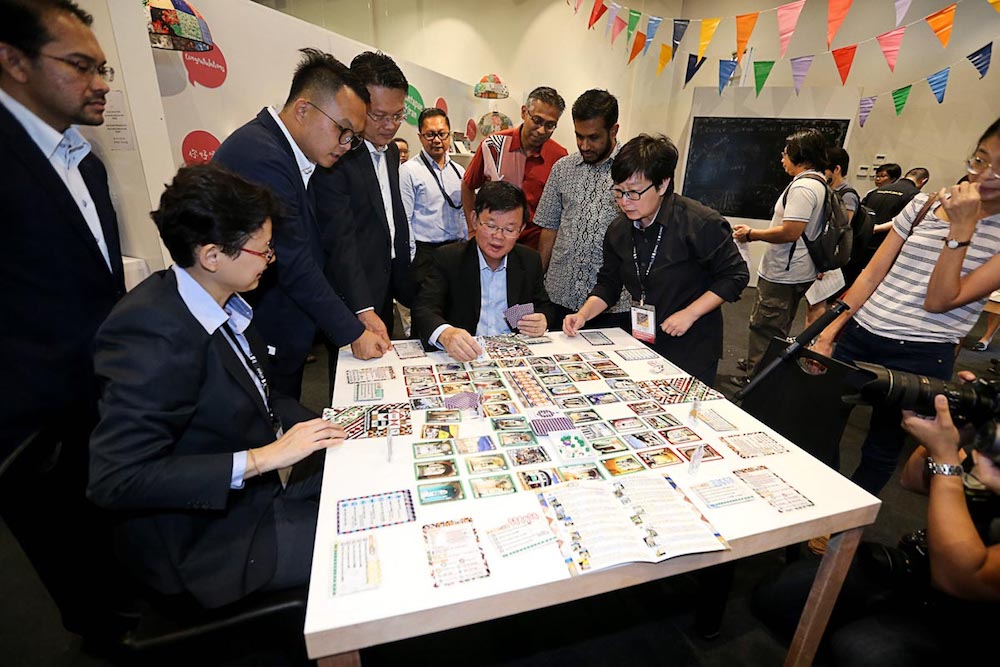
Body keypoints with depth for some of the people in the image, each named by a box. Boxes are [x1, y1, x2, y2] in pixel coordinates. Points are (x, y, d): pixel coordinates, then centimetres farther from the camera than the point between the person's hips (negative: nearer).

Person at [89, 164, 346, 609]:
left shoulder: (224, 302, -4)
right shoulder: (154, 338, -28)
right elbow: (115, 480, -27)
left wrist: (314, 428, -6)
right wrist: (260, 458, -29)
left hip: (259, 475, 8)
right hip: (206, 537, -7)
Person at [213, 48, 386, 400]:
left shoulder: (297, 156, 6)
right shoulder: (261, 156, -22)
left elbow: (313, 253, 6)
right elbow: (295, 266, -23)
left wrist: (360, 315, 4)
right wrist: (354, 332, -15)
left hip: (286, 335, 9)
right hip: (264, 341, -9)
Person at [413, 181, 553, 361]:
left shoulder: (530, 261, 7)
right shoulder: (447, 258, -4)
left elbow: (544, 307, 16)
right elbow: (424, 309, -16)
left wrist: (542, 321, -9)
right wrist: (445, 333, -38)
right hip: (461, 358, -5)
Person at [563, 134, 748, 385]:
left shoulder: (701, 223, -18)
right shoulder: (618, 230, 0)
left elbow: (734, 275, -10)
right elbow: (608, 283, 6)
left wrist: (689, 313, -18)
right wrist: (583, 315, -10)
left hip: (693, 347, -5)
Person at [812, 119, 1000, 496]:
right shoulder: (924, 205, 6)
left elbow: (939, 301, -14)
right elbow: (872, 274, 6)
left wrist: (961, 228, -17)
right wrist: (829, 333, 2)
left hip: (920, 357, -3)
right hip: (858, 336, 3)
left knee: (880, 453, 11)